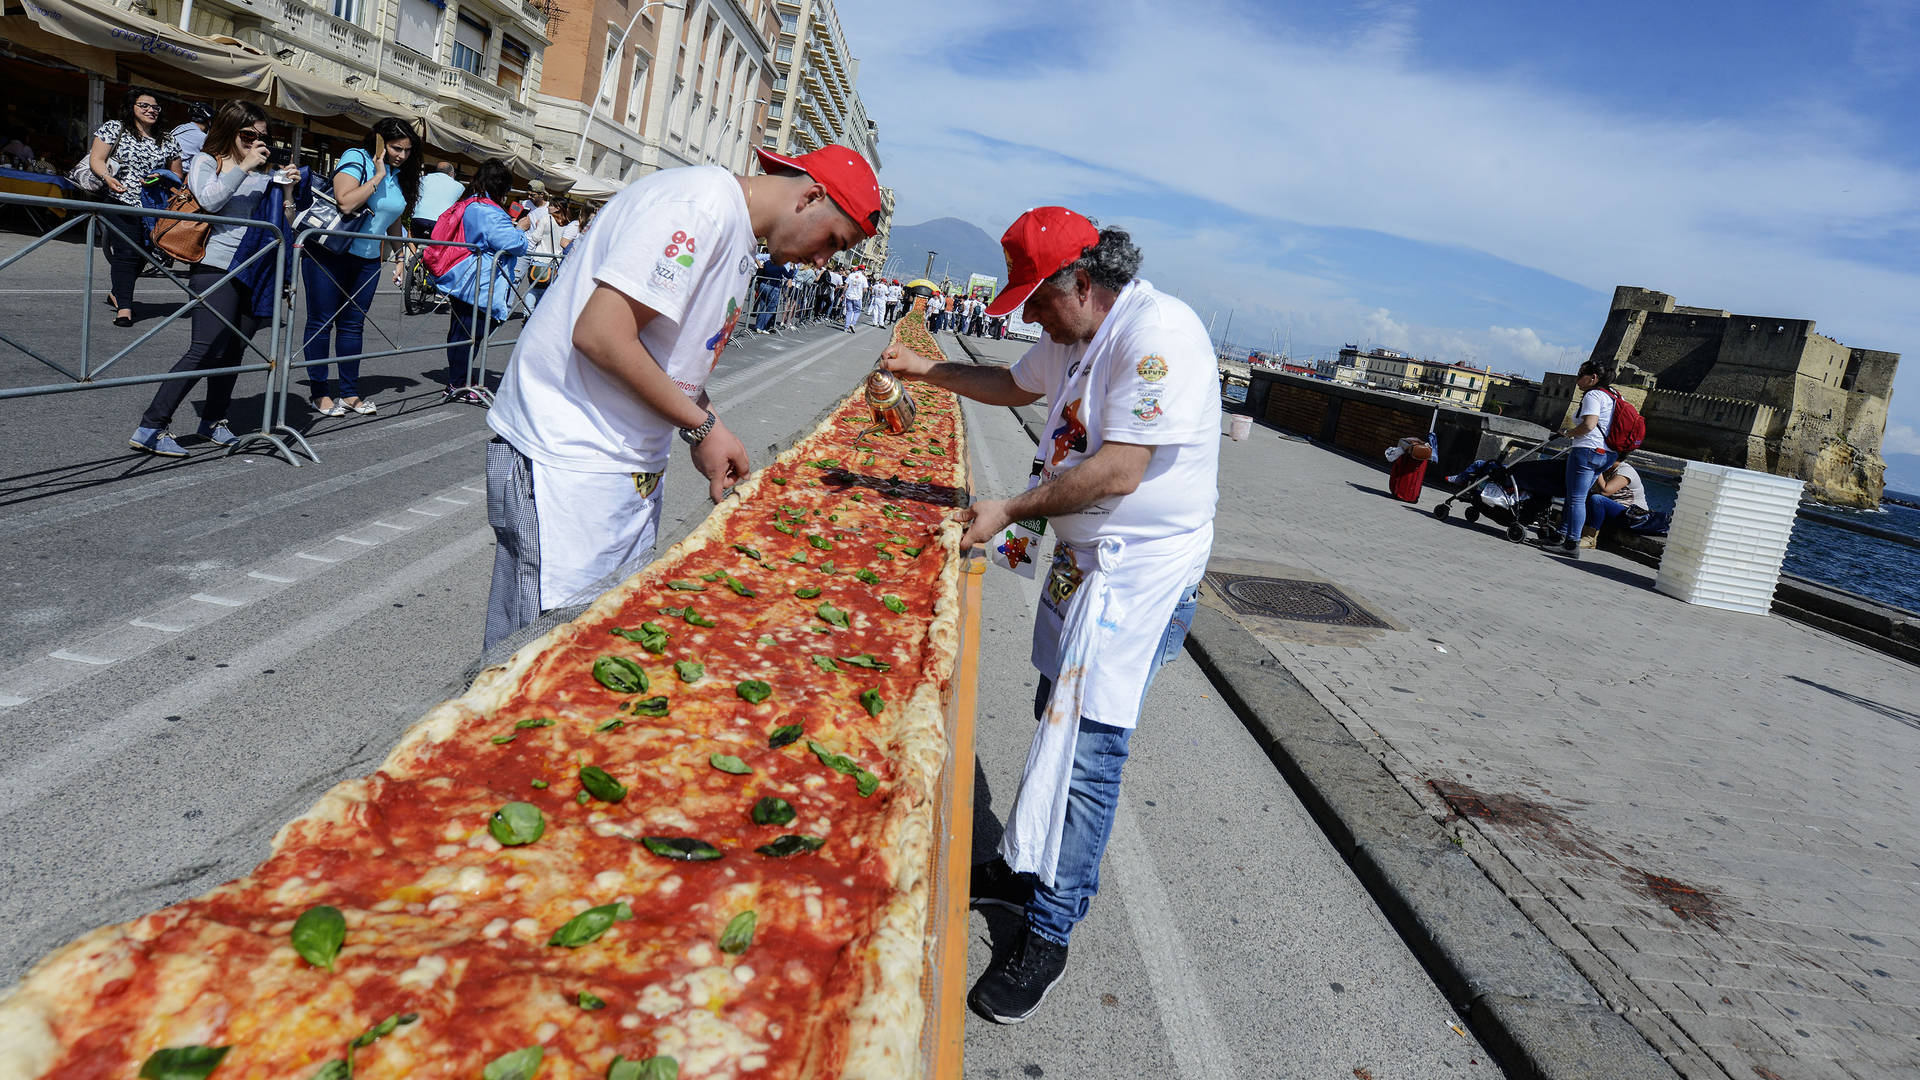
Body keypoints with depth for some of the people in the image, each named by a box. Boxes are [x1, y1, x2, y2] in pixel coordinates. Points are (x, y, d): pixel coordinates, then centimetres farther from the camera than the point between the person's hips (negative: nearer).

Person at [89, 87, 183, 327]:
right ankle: (124, 307, -14)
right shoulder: (114, 129, 5)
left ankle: (117, 294, 27)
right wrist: (108, 178, -19)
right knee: (126, 251, -13)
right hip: (121, 202, -4)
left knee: (142, 253, 5)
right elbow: (96, 160, 0)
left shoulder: (167, 142, 14)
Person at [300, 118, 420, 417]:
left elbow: (395, 221, 20)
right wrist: (378, 176, -21)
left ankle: (350, 393, 16)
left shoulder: (401, 176, 9)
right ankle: (321, 395, 6)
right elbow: (346, 203, -27)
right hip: (329, 254, -6)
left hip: (367, 259, 6)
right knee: (321, 322, 1)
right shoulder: (356, 160, -11)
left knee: (353, 324, 10)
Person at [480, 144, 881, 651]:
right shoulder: (704, 202, -17)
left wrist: (713, 438, 6)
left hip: (633, 467, 10)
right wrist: (703, 426, -15)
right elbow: (599, 334, -24)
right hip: (567, 458, -10)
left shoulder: (740, 241, 16)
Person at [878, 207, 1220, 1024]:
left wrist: (1009, 512, -18)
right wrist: (930, 370, 21)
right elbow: (1017, 384, 31)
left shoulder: (1158, 332, -21)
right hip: (1085, 560, 9)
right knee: (1058, 721, 17)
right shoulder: (1077, 335, 10)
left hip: (1142, 574, -9)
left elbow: (1120, 471, -26)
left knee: (1087, 749, -7)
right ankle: (1027, 871, 33)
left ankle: (1049, 933, 6)